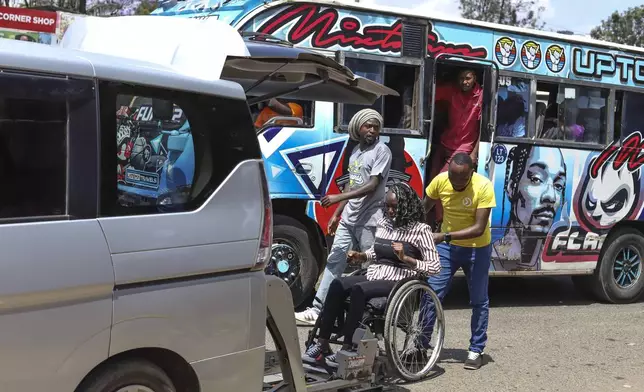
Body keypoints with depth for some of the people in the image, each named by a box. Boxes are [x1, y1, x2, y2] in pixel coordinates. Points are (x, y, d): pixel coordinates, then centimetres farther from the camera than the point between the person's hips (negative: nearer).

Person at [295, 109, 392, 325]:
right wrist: (336, 214, 19)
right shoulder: (356, 151, 16)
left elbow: (372, 186, -16)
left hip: (369, 220, -7)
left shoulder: (381, 151, -7)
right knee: (334, 260, 3)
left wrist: (338, 198, -21)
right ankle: (317, 309, 3)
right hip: (349, 218, 7)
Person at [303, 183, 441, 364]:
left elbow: (434, 266, -8)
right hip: (373, 276, 6)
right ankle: (322, 344, -25)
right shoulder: (383, 223, 16)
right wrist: (360, 256, 12)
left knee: (359, 289, -34)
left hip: (397, 282, -6)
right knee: (338, 284, -23)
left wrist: (405, 258, -18)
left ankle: (347, 349, -29)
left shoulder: (420, 229, -3)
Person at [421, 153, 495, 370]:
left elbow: (479, 228, -28)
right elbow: (423, 208, 1)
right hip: (446, 245, 2)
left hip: (477, 249, -2)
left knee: (479, 301, 7)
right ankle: (421, 343, 8)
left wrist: (446, 236, -37)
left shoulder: (484, 187, -25)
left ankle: (476, 350, 20)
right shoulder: (440, 181, -16)